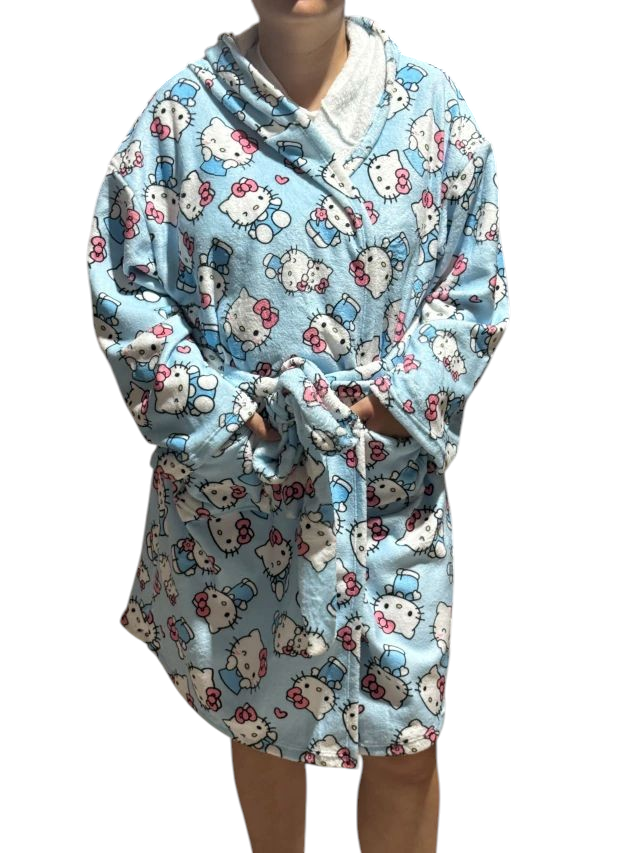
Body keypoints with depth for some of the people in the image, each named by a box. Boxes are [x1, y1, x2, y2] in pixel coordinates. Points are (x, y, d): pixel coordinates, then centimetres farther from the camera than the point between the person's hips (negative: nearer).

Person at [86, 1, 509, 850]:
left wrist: (389, 402, -11)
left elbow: (476, 286, 2)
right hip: (240, 486, 0)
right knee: (262, 712, 17)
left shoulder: (431, 104, 0)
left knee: (408, 737, 7)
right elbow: (126, 295, -4)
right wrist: (239, 417, -12)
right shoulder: (182, 116, -4)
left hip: (393, 483, 1)